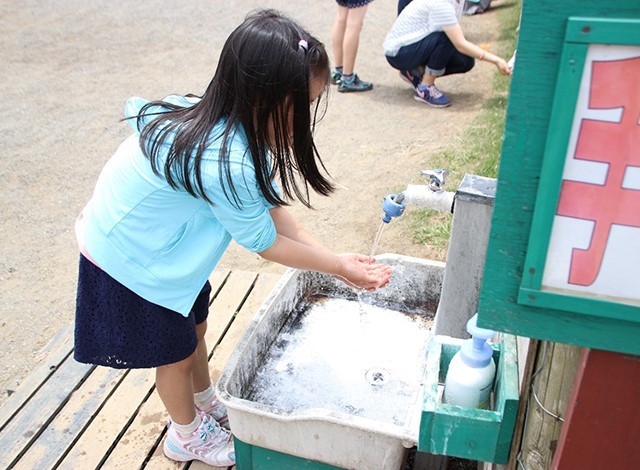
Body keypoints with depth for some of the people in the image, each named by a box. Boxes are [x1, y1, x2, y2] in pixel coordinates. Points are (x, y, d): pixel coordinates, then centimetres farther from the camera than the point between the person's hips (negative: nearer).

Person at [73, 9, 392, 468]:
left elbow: (269, 206, -7)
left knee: (194, 327, 24)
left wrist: (333, 256, -10)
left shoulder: (219, 117, -12)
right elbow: (266, 242, -23)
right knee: (176, 352, 12)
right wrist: (337, 266, -12)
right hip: (128, 262, -8)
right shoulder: (226, 164, -39)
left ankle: (207, 405, 50)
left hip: (143, 237, 8)